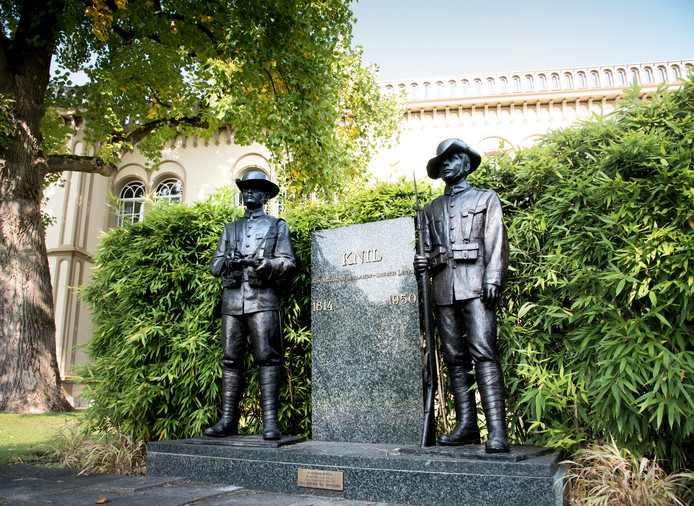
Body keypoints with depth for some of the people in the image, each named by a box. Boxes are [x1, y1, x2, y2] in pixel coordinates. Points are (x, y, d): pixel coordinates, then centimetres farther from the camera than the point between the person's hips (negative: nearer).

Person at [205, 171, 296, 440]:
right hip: (232, 299, 4)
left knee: (267, 358, -9)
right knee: (231, 359, 2)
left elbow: (288, 261, 6)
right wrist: (227, 261, -3)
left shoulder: (277, 225, 15)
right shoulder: (231, 228, 25)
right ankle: (227, 420, 5)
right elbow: (213, 264, 21)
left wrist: (269, 264, -16)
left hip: (262, 299, -4)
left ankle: (270, 421, -9)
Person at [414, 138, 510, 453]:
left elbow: (496, 242, 4)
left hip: (474, 284, -4)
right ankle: (466, 426, 6)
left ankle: (497, 431, -15)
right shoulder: (431, 209, 25)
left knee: (483, 352, -15)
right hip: (443, 288, 4)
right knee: (454, 357, 2)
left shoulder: (485, 199, 15)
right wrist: (424, 262, 0)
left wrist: (493, 279, -10)